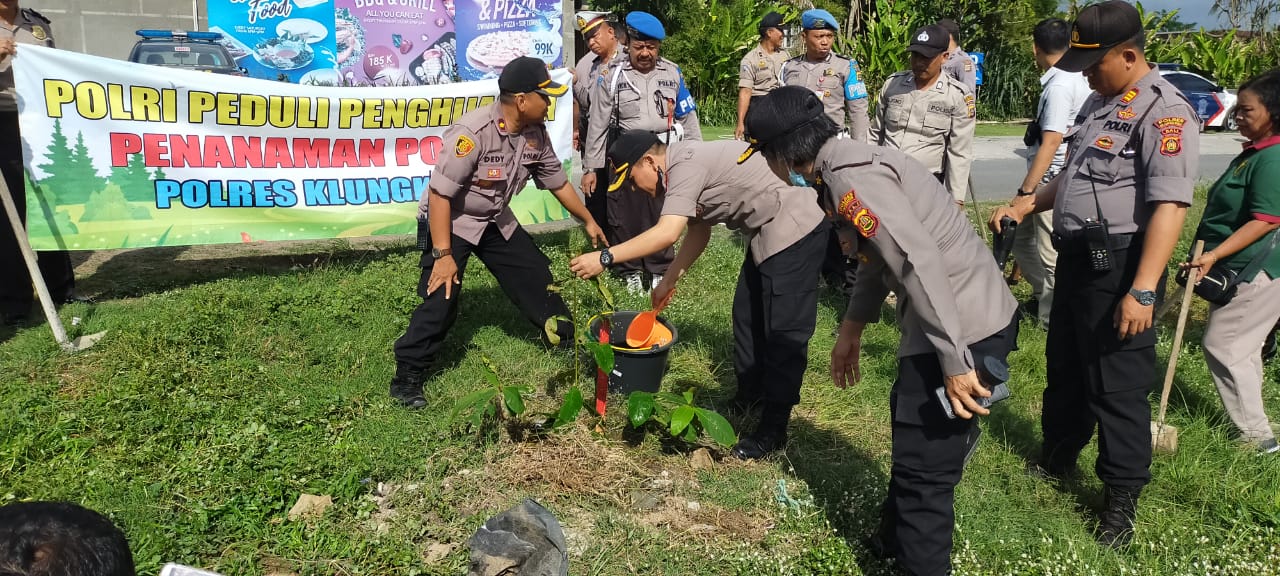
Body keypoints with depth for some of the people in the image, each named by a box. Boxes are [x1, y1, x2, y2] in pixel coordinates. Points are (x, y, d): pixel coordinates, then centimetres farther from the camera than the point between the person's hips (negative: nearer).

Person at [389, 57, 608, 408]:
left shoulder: (536, 133, -9)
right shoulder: (473, 132, -31)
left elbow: (557, 181, 8)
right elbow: (439, 194, -29)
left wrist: (588, 221, 17)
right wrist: (443, 255, -29)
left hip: (496, 221, 7)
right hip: (450, 221, -7)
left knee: (535, 275, 10)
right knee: (441, 297, -14)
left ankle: (566, 341, 31)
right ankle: (407, 376, 1)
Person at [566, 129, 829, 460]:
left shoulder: (686, 165, -23)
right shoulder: (682, 167, 8)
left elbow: (667, 234, -33)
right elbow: (699, 230, 15)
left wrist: (605, 258, -31)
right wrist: (669, 280, 13)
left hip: (795, 230, -11)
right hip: (768, 234, 11)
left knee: (784, 332, -4)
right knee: (747, 315, 19)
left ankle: (773, 431, 5)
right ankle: (748, 398, 35)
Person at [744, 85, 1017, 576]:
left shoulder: (850, 176, -20)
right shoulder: (851, 165, 13)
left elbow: (920, 261, -27)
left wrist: (954, 362, -25)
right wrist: (851, 328, 28)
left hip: (965, 329, -11)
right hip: (977, 315, 11)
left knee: (922, 467, -1)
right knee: (914, 435, 26)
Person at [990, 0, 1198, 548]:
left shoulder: (1165, 111, -16)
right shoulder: (1098, 101, 13)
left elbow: (1169, 206, -25)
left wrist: (1143, 291, -31)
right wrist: (1026, 205, 12)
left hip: (1118, 266, -9)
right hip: (1076, 257, 9)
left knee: (1117, 385, 0)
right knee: (1063, 366, 21)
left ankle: (1122, 498, 14)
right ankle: (1058, 456, 40)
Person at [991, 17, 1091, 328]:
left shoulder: (1059, 85, -18)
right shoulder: (1077, 80, 11)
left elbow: (1050, 143, -23)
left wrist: (1025, 191, -24)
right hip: (1058, 183, 10)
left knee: (1052, 256, 0)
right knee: (1022, 238, 20)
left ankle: (1052, 321, 11)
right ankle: (1044, 295, 33)